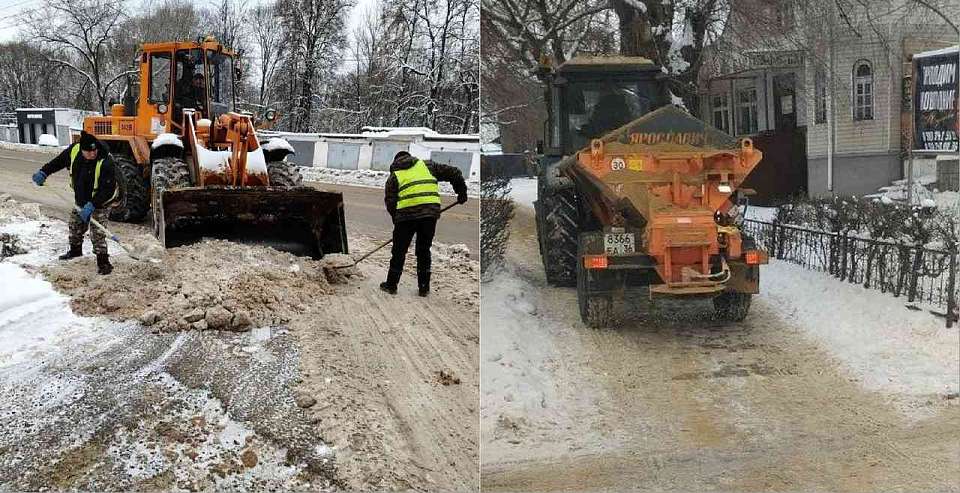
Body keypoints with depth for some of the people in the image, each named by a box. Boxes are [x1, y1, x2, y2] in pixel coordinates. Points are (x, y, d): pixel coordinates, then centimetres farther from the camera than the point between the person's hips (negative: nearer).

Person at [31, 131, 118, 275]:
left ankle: (103, 262, -8)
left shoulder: (105, 163, -34)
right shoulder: (74, 150, -17)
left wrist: (91, 205, -36)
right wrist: (43, 172, -6)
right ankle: (75, 249, 46)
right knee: (75, 225, 23)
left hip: (100, 200, -7)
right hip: (80, 198, 7)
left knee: (97, 232, -15)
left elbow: (107, 189, -32)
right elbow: (59, 161, 4)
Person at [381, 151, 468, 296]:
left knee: (399, 251, 11)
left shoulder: (394, 176, 17)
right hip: (431, 212, 2)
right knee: (424, 250, 14)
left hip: (406, 214, -2)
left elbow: (390, 202, 9)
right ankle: (424, 287, 15)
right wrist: (461, 192, 25)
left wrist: (397, 219, 18)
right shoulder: (427, 166, 20)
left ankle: (391, 285, 17)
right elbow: (453, 173, 17)